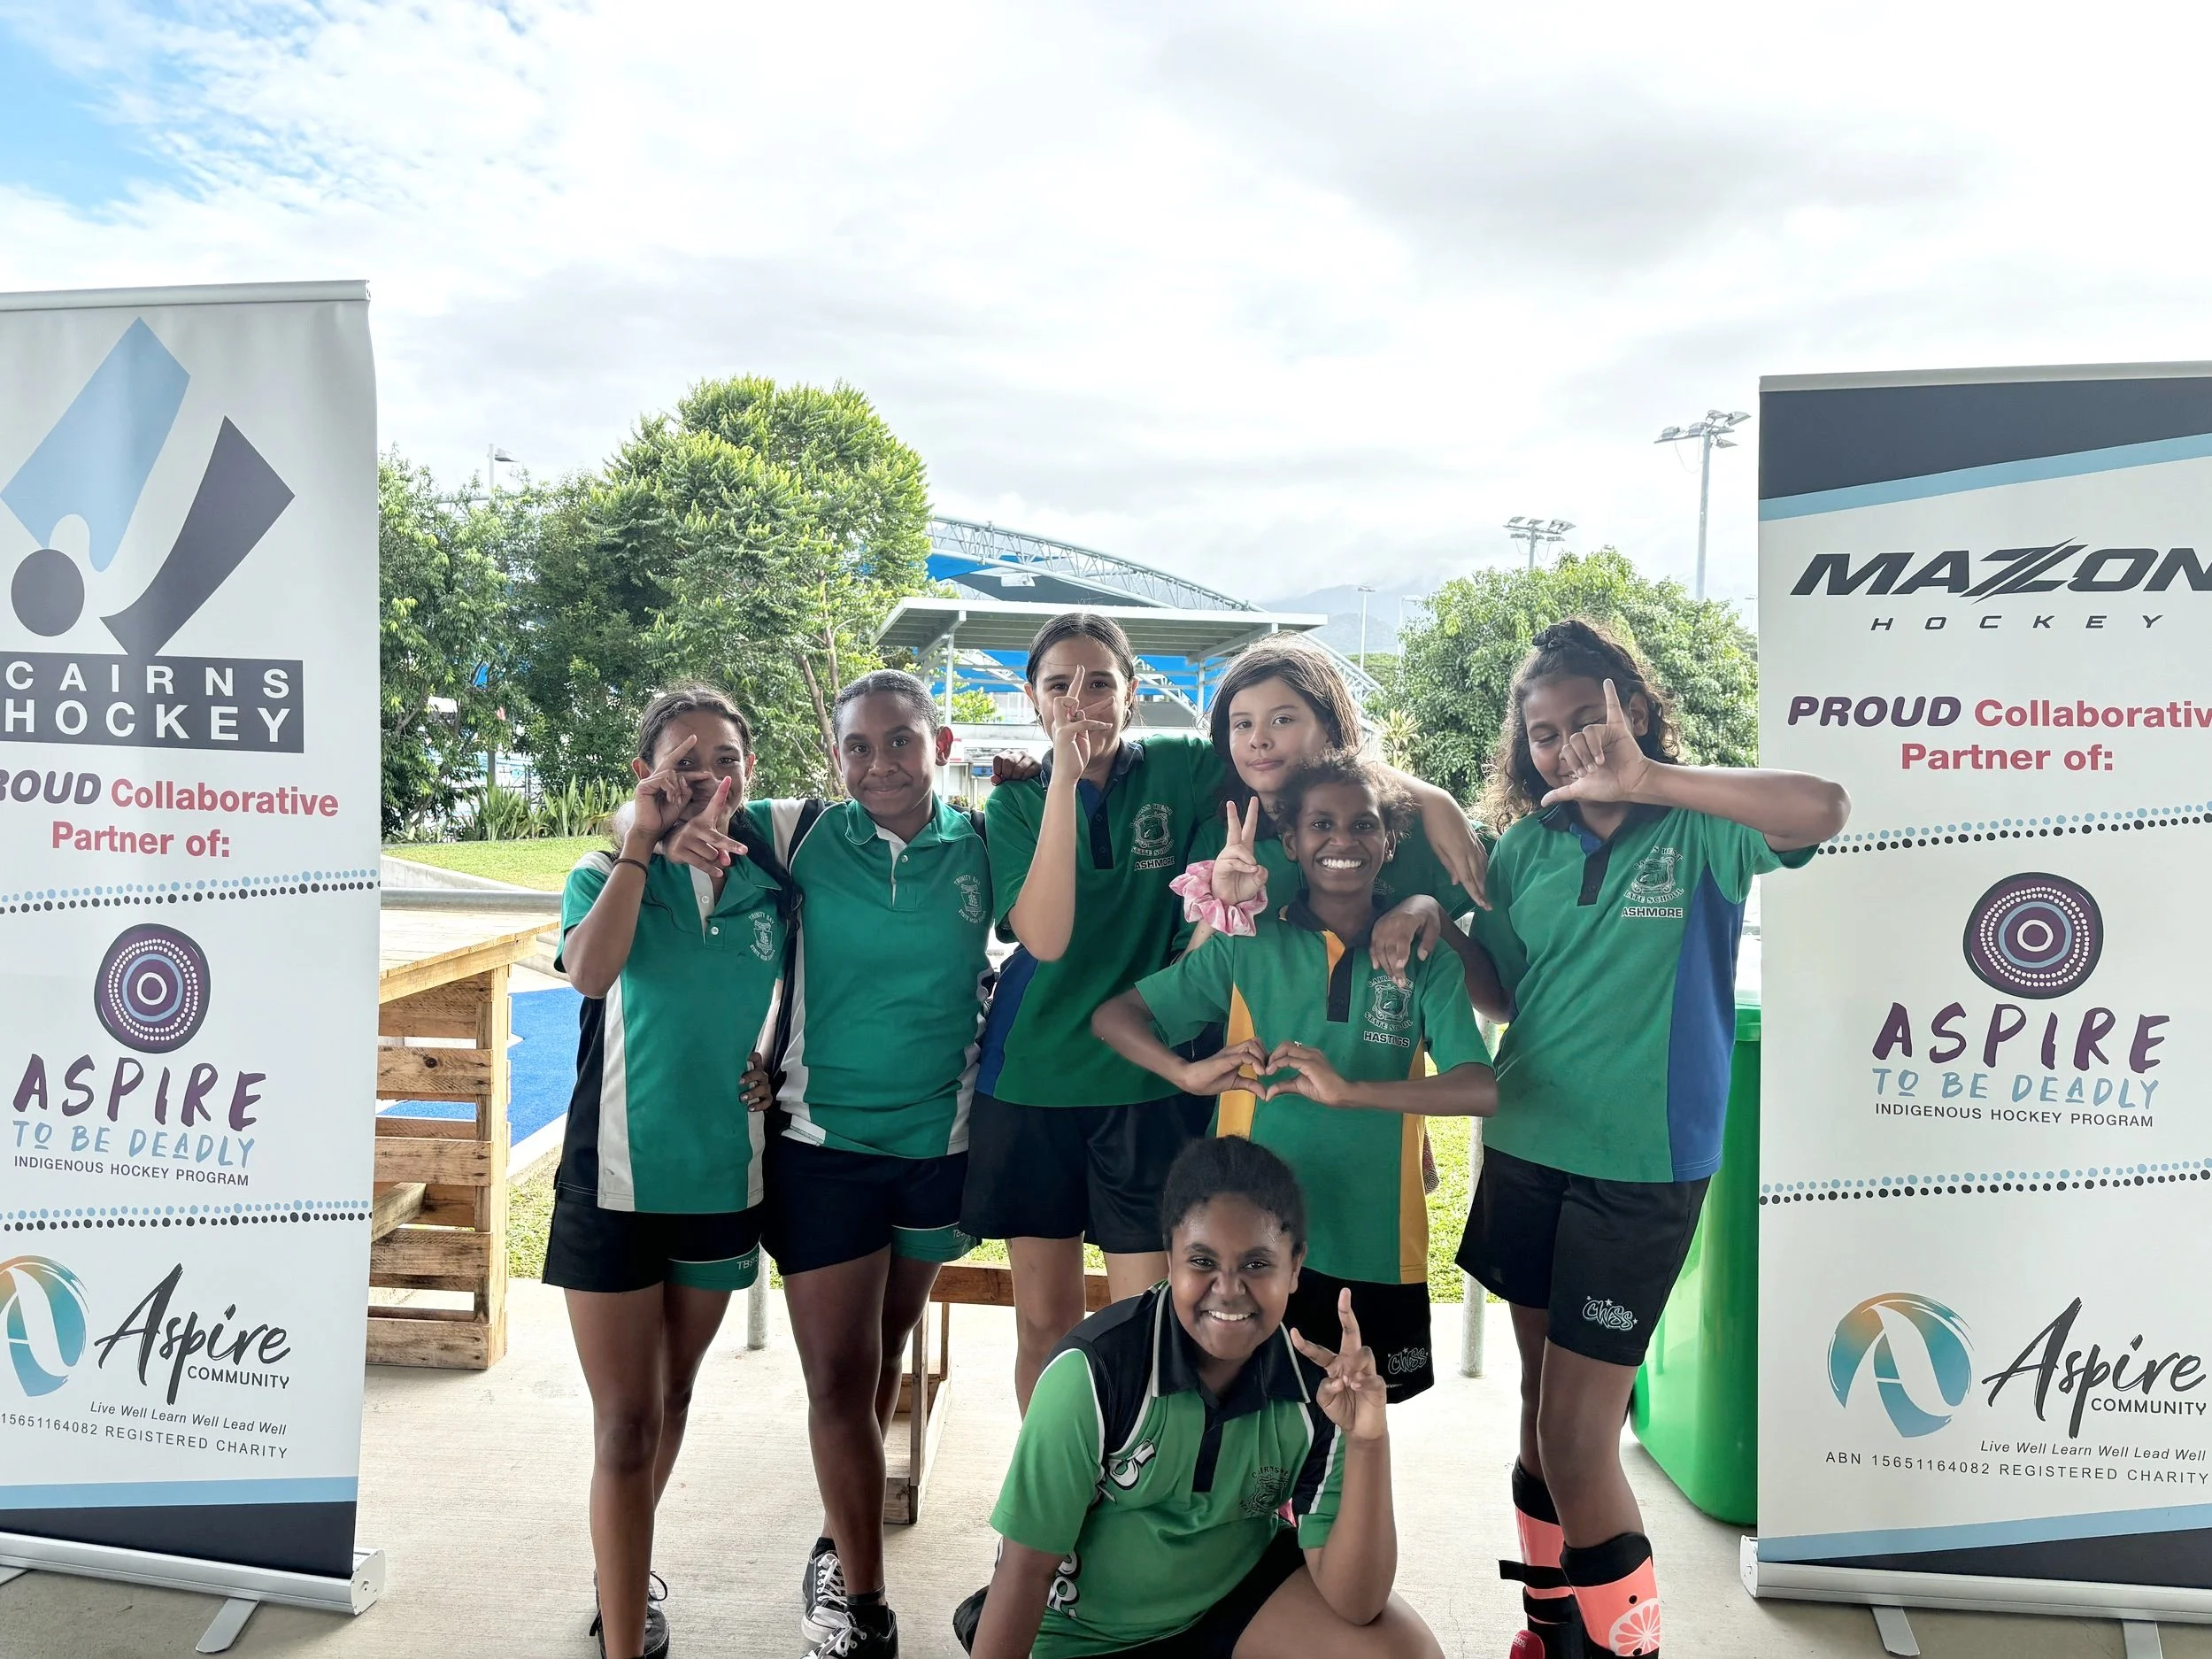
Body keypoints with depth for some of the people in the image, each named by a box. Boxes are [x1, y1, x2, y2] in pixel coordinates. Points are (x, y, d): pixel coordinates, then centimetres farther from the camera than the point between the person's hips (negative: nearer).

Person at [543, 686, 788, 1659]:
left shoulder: (772, 887, 2)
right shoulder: (607, 876, -4)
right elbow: (590, 970, -25)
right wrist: (642, 841, -22)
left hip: (723, 1176, 3)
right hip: (616, 1176, -3)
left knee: (673, 1397, 20)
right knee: (626, 1424, -3)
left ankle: (626, 1580, 43)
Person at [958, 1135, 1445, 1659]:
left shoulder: (1320, 1387, -18)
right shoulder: (1096, 1368, -28)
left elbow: (1354, 1605, -19)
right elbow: (1027, 1568, -18)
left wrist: (1367, 1442, -32)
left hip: (1240, 1590, 1)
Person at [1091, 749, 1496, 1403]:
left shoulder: (1423, 956, -2)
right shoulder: (1247, 945, -2)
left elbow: (1481, 1090, -13)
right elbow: (1113, 1016, -1)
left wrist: (1350, 1090, -27)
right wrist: (1190, 1073, -21)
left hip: (1376, 1249, 1)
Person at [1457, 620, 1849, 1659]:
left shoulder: (1696, 831, -8)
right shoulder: (1525, 845, 3)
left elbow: (1823, 811, -28)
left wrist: (1647, 779, -32)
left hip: (1643, 1167, -4)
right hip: (1526, 1151, 5)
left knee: (1575, 1435, -1)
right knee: (1541, 1407, 16)